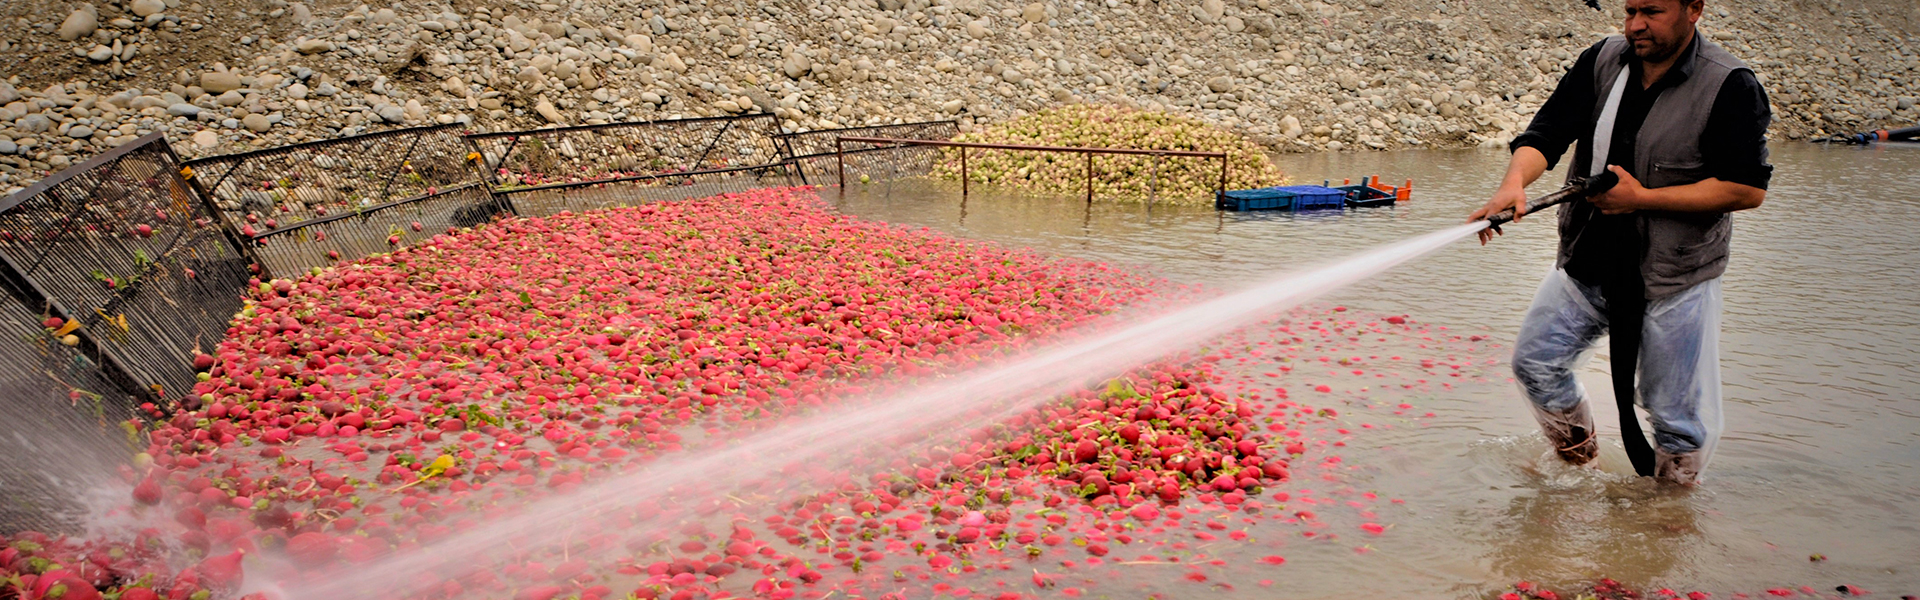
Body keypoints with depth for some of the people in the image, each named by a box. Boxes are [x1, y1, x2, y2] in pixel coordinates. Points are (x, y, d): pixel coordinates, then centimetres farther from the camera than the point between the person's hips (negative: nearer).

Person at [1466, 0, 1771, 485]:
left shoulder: (1730, 86, -13)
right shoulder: (1601, 62, 0)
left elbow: (1748, 189, -16)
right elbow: (1546, 132, -8)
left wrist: (1642, 197, -21)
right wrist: (1515, 181, -30)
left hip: (1674, 278, -4)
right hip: (1588, 263, 4)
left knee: (1678, 417, 3)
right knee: (1535, 364, 10)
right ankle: (1578, 458, 37)